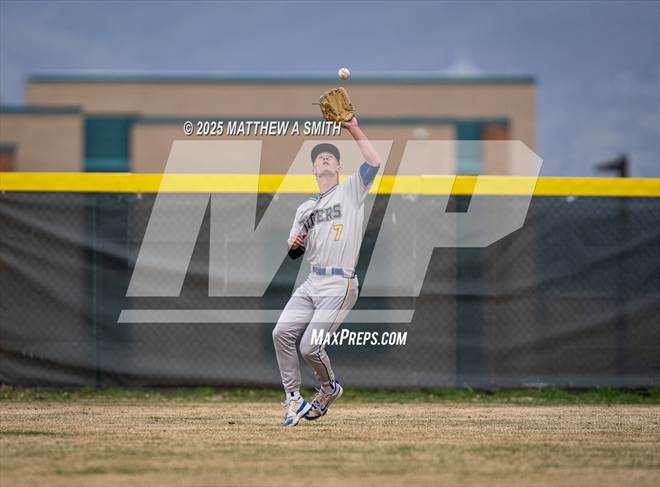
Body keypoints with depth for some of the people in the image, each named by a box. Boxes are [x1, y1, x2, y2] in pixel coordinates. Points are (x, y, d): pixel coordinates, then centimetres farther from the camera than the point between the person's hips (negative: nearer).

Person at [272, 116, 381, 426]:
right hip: (312, 282, 6)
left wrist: (354, 130, -11)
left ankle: (329, 389, 17)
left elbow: (374, 162, -12)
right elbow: (295, 253, 21)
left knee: (310, 347, -13)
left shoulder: (351, 192, 5)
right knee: (282, 333, -9)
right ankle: (293, 398, 2)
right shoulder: (305, 208, 21)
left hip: (340, 285, -6)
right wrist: (294, 244, -3)